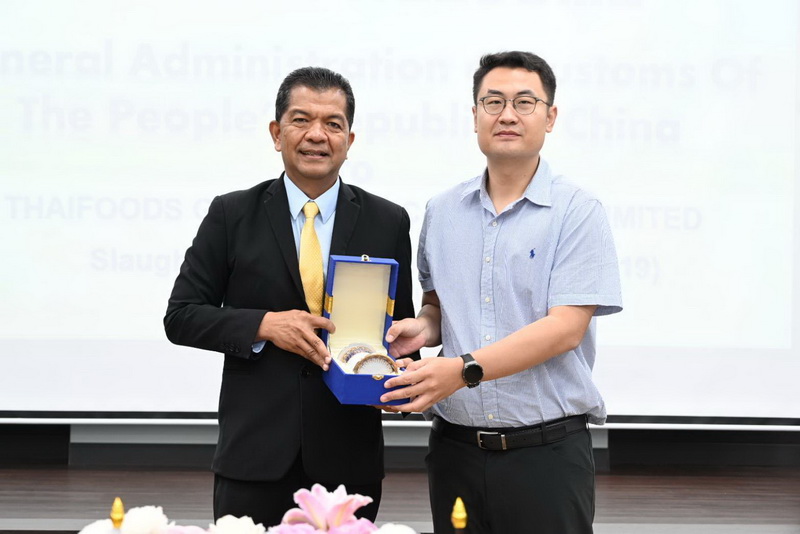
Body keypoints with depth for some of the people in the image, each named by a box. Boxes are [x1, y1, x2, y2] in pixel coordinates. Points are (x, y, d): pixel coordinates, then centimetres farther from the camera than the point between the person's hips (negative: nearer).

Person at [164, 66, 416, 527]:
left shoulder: (388, 222, 5)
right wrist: (264, 325, -14)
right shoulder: (232, 215, 2)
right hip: (255, 454, -1)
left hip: (349, 458, 1)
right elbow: (181, 316, 2)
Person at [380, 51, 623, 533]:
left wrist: (463, 369, -23)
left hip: (547, 452, -4)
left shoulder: (577, 213, -6)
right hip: (455, 450, 4)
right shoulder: (442, 212, 10)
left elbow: (566, 327, -14)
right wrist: (423, 327, -3)